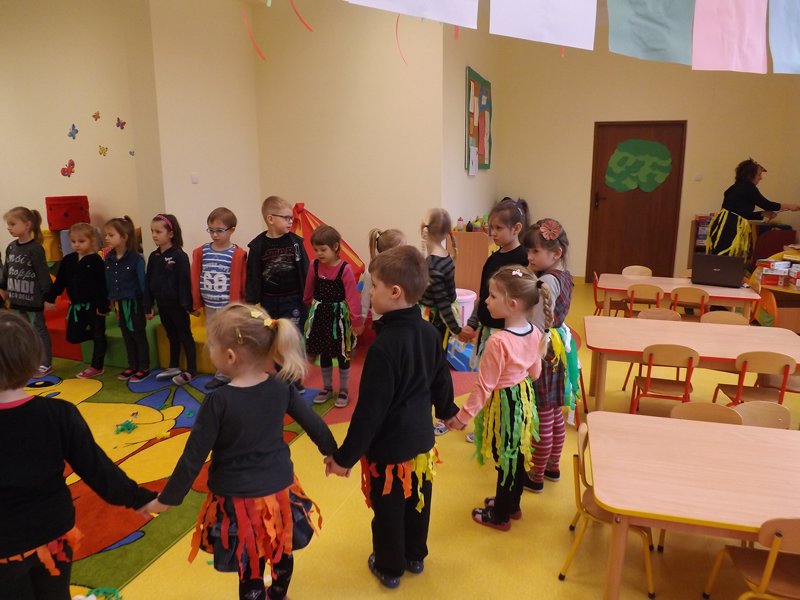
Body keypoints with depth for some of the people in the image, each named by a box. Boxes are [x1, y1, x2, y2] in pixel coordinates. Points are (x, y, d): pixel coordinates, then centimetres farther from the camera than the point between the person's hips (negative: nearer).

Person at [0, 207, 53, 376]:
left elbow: (44, 275, -18)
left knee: (39, 332, 3)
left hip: (34, 299, -7)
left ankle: (46, 364, 13)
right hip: (17, 299, 7)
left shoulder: (35, 249, -16)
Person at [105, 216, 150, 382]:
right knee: (127, 337, 15)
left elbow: (142, 282, -13)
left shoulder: (136, 258, -16)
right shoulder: (108, 259, 1)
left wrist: (147, 303, -12)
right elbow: (108, 281, 8)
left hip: (134, 302, -6)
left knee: (139, 336, 5)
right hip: (120, 303, 6)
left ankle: (144, 368, 15)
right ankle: (132, 366, 27)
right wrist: (110, 299, 9)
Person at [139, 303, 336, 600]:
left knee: (250, 571, 16)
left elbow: (193, 457, -17)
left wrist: (166, 499, -2)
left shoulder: (218, 401, -23)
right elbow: (315, 425, 0)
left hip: (239, 500, -5)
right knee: (282, 554, 29)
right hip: (280, 491, 5)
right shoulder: (281, 387, -11)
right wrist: (333, 453, 19)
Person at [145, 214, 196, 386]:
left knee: (185, 336, 4)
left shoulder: (180, 256, -15)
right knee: (172, 336, 19)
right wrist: (148, 306, 8)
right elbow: (148, 282, 9)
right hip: (162, 304, 6)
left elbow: (184, 282, -16)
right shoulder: (154, 256, 5)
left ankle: (191, 370, 12)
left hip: (177, 304, -6)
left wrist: (187, 304, -19)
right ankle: (174, 367, 32)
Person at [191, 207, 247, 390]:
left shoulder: (238, 254, -13)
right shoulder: (201, 252, 0)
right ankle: (222, 374, 29)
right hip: (210, 306, 5)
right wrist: (196, 304, 7)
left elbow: (240, 283, -10)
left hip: (229, 307, -5)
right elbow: (195, 280, 5)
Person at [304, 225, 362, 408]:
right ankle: (327, 388, 33)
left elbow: (352, 296, -17)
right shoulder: (315, 266, -4)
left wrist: (356, 320, -18)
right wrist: (307, 307, 20)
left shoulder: (345, 269, -18)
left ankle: (344, 391, 24)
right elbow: (309, 290, 10)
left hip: (338, 314, -4)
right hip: (319, 313, 4)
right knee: (323, 354, 16)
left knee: (342, 355, 9)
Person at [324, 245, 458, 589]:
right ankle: (415, 557, 44)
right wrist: (446, 410, 31)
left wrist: (346, 455, -15)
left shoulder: (384, 345, -28)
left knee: (388, 510, 14)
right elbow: (441, 380, 11)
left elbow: (370, 408, -25)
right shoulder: (430, 333, -5)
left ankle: (389, 568, 34)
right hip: (421, 439, 7)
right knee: (418, 502, 24)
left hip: (389, 446, -7)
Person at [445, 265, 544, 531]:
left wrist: (463, 415, -13)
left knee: (505, 461, 10)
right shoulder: (535, 333, -7)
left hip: (503, 403, -7)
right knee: (517, 457, 23)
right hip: (524, 397, 8)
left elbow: (484, 386, -23)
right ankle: (512, 505, 43)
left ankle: (500, 516, 30)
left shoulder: (498, 342, -30)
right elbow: (535, 372, 7)